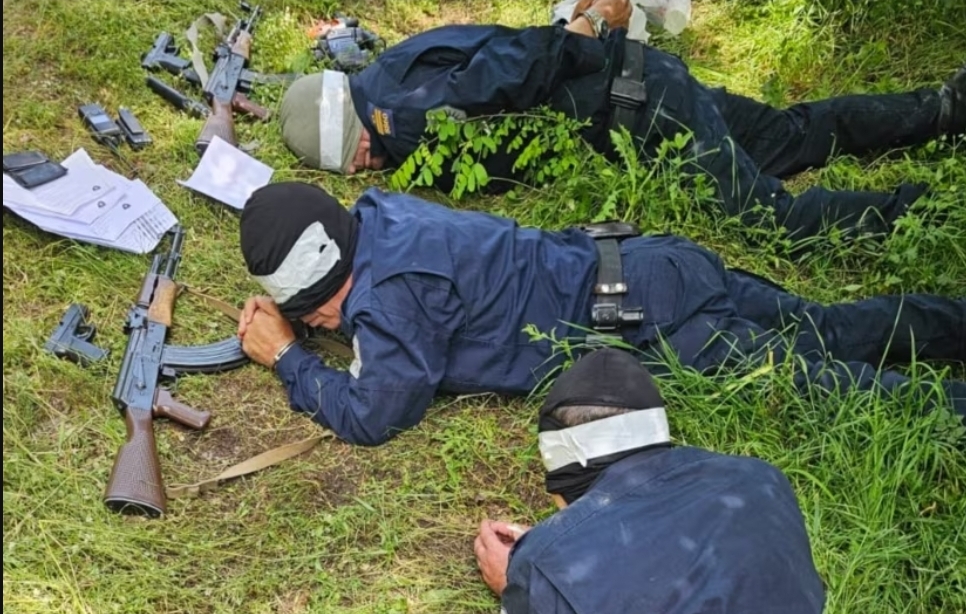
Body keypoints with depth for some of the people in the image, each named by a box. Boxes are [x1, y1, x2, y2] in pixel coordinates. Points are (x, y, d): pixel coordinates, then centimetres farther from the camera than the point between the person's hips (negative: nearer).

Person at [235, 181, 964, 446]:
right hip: (644, 272, 8)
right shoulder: (372, 216, 4)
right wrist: (277, 317, 12)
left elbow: (369, 417, -16)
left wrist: (287, 358, -4)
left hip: (648, 316, -8)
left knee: (833, 388, -4)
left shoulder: (391, 287, -22)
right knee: (832, 335, 16)